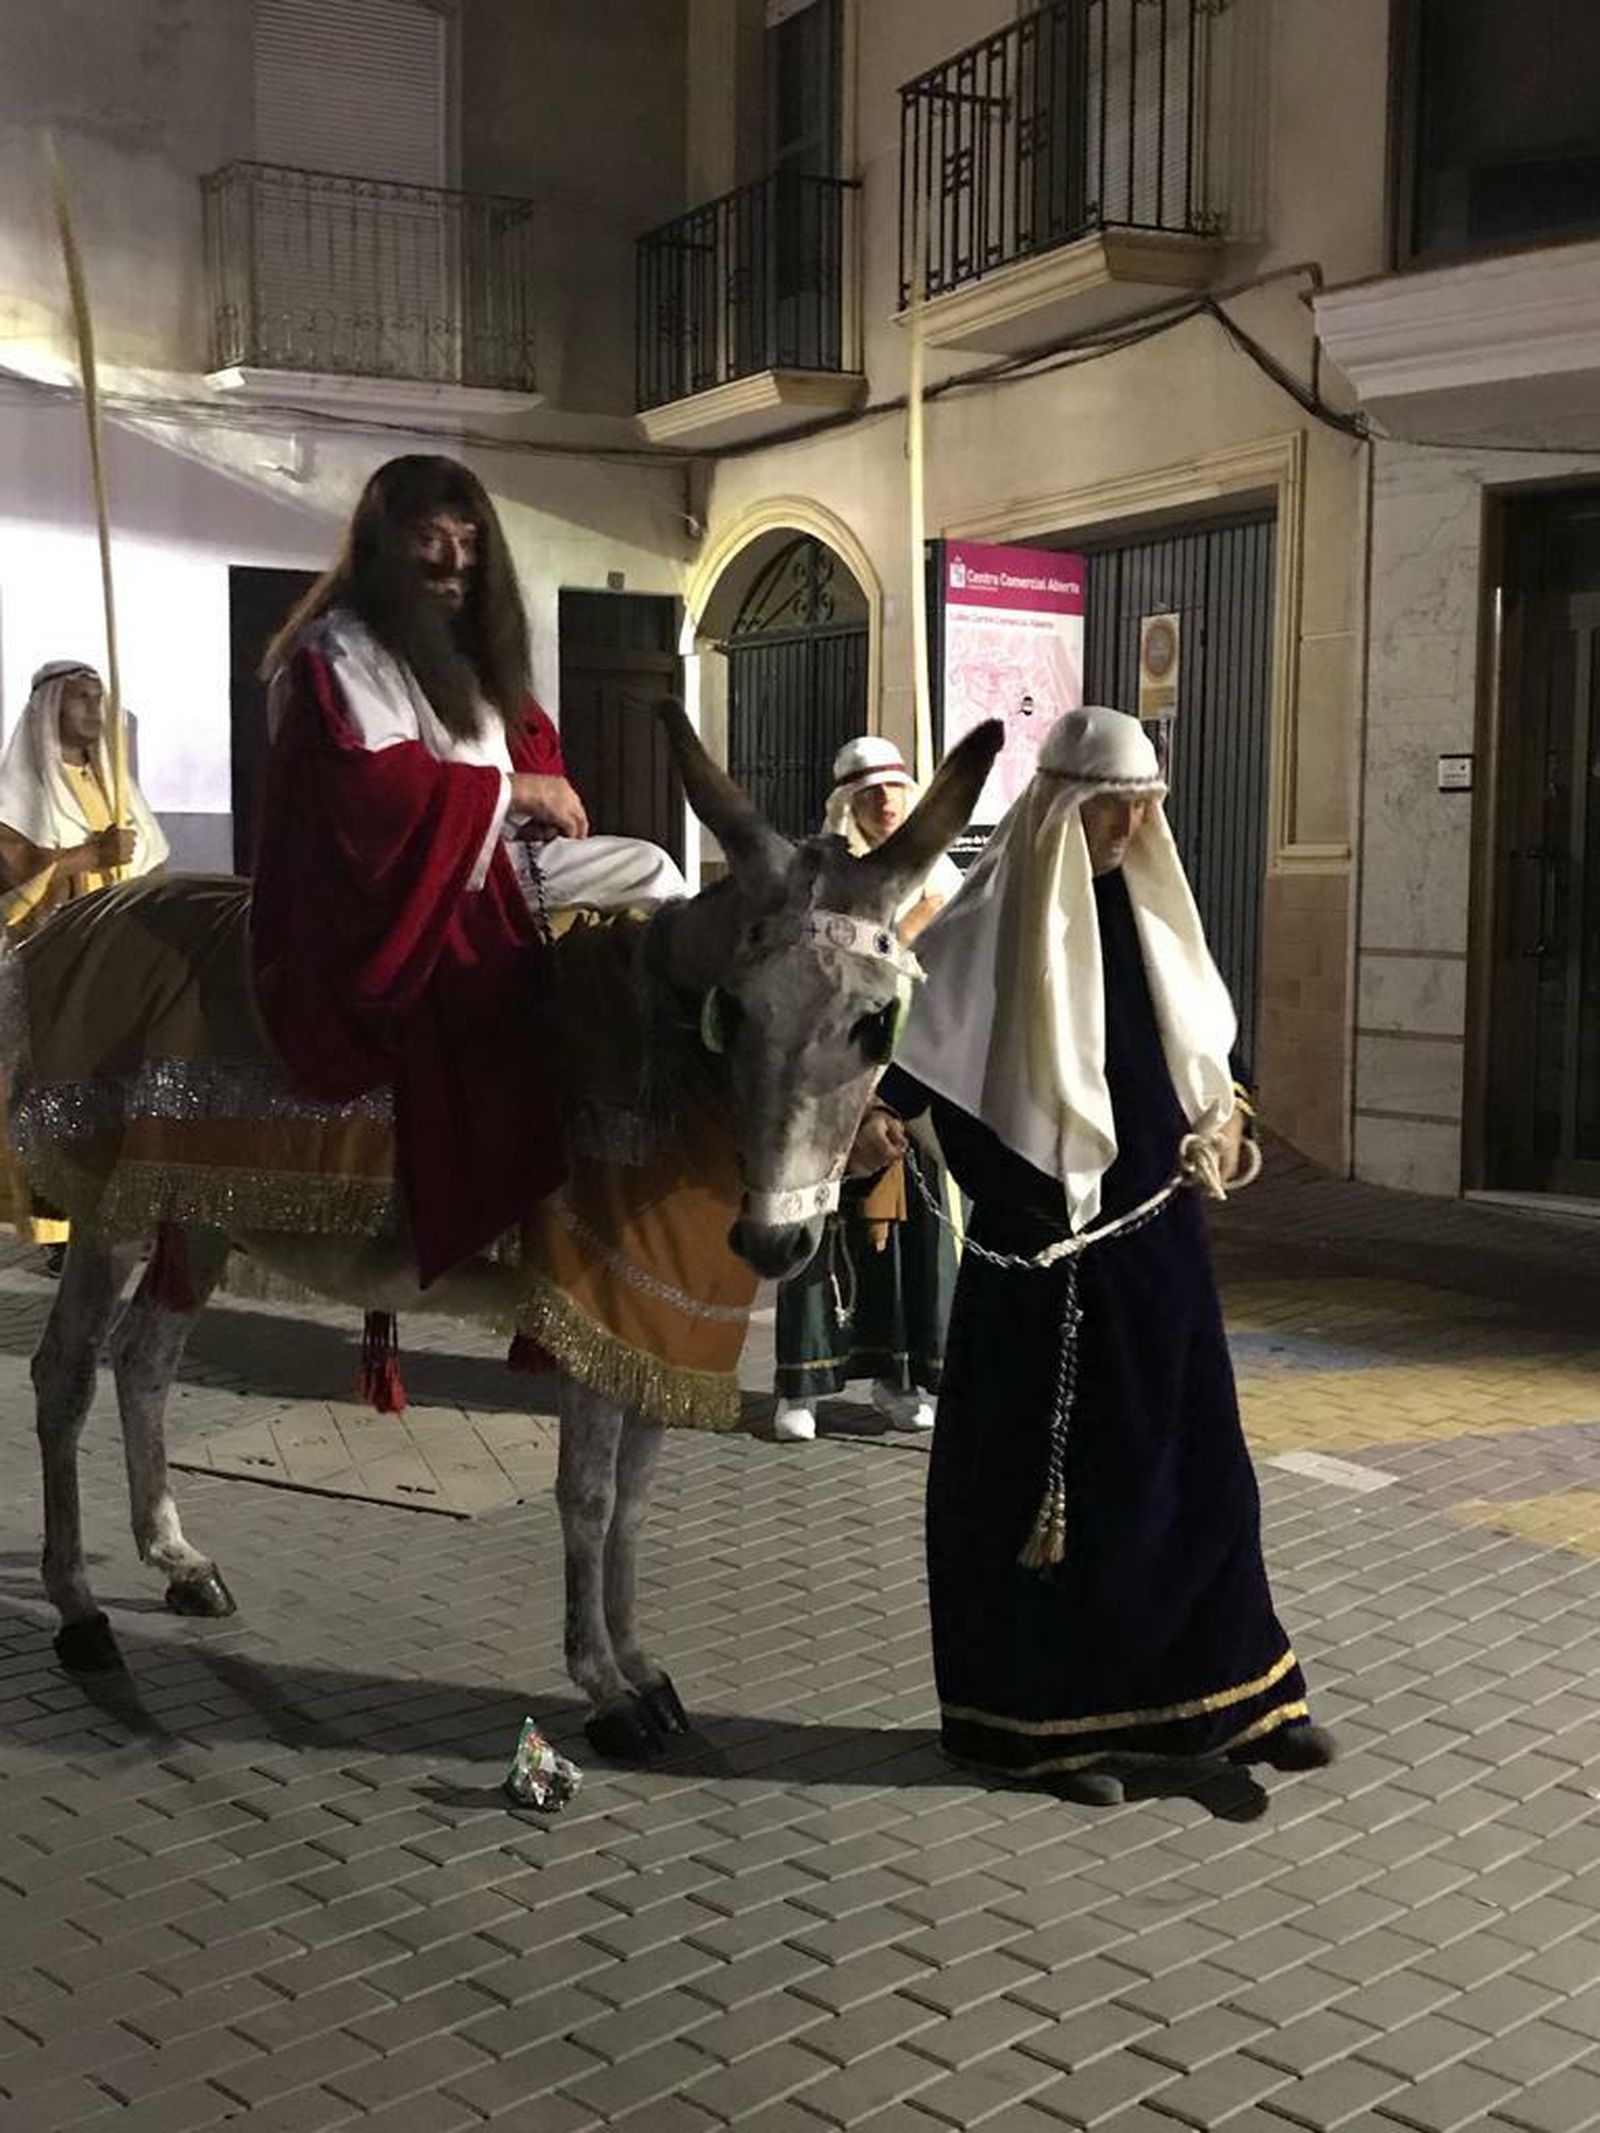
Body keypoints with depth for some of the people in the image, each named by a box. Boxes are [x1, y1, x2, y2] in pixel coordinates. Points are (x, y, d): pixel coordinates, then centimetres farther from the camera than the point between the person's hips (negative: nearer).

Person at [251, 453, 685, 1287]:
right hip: (398, 900, -10)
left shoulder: (467, 648, 17)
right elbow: (371, 786, -25)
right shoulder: (340, 650, -11)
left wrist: (549, 791, -2)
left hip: (497, 864, 10)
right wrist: (512, 790, -20)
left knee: (648, 870, 1)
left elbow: (530, 741, 23)